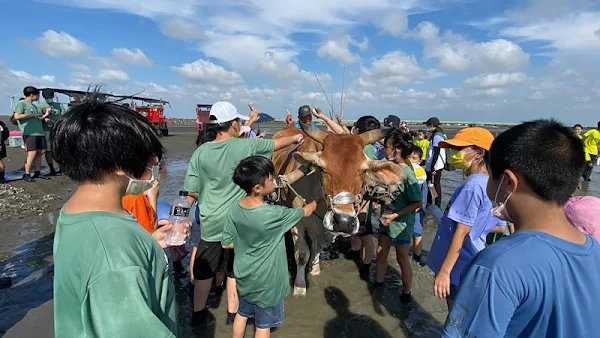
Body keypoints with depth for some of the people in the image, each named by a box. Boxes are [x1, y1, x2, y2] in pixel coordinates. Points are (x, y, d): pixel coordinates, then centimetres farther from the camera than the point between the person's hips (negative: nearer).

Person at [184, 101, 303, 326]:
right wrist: (296, 137, 23)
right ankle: (233, 313, 32)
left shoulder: (201, 152, -6)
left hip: (210, 221, 2)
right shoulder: (244, 146, -11)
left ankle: (199, 313, 36)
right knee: (234, 269, 16)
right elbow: (277, 144, 5)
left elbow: (192, 192, -3)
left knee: (204, 269, 19)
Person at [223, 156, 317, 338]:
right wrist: (316, 201, 7)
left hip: (244, 277, 6)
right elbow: (306, 212, -13)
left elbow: (227, 243, -2)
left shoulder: (234, 210, -13)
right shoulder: (273, 214, -30)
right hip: (266, 282, -6)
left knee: (242, 314, 27)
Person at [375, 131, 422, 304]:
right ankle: (378, 284, 38)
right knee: (381, 253, 18)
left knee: (402, 258, 10)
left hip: (401, 223, -7)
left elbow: (418, 203, -20)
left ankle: (406, 293, 31)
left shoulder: (407, 173, -24)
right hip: (386, 219, 7)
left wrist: (395, 215, -24)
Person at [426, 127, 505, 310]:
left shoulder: (472, 186, -23)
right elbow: (500, 227, 13)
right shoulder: (491, 185, 5)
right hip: (470, 265, 9)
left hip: (458, 267, -9)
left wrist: (444, 271, -22)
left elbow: (461, 232, -24)